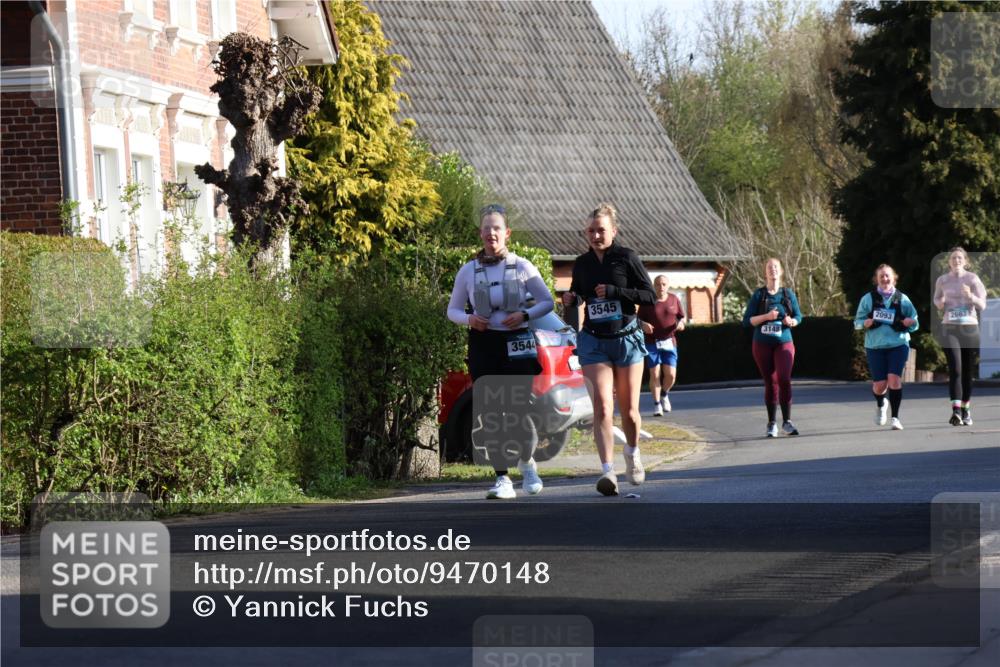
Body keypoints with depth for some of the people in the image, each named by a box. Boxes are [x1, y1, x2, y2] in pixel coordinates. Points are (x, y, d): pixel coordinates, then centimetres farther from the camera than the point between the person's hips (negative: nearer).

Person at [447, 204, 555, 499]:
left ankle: (527, 462, 21)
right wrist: (469, 319, -10)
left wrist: (524, 314, -11)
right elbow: (452, 309, 12)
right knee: (491, 413, -4)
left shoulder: (522, 267, 2)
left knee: (517, 409, -8)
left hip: (516, 344, -1)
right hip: (483, 344, 2)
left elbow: (547, 301, 7)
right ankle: (503, 479, 0)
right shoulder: (468, 271, 5)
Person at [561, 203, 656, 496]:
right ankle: (608, 471, -22)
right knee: (602, 407, -15)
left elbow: (650, 296, -8)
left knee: (629, 410, 7)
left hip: (627, 339, -1)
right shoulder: (582, 264, 5)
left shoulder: (626, 258, -5)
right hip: (594, 342, 2)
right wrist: (571, 301, -4)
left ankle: (632, 454, 36)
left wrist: (614, 291, -19)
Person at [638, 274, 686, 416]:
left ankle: (664, 394, 24)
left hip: (669, 342, 2)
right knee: (654, 374, -7)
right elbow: (639, 319, 3)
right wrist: (643, 325, -19)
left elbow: (681, 317, 13)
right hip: (651, 342, -2)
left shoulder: (674, 299, 5)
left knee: (671, 374, -5)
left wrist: (680, 323, -9)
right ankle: (657, 405, 4)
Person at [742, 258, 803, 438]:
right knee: (770, 383, 4)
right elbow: (747, 320, -2)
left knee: (784, 379, -17)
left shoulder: (788, 294, 4)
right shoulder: (759, 295, 1)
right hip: (762, 344, 0)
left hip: (784, 343, 0)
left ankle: (787, 422, -11)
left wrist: (791, 321, -12)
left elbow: (798, 316, 11)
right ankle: (771, 424, 13)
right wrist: (766, 316, -16)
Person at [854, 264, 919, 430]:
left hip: (898, 344, 0)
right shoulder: (868, 298, 6)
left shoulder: (902, 299, 8)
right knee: (879, 384, -2)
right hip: (875, 346, 0)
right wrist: (867, 323, -14)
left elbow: (915, 323, 13)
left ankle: (895, 417, -8)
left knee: (894, 379, -17)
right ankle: (880, 404, 34)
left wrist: (909, 323, -10)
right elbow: (858, 322, 8)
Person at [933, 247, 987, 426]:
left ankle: (966, 411, 20)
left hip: (970, 327, 0)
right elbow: (936, 300, 23)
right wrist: (940, 303, -1)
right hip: (949, 328, 0)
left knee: (967, 371, 7)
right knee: (955, 368, -16)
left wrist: (970, 296, -23)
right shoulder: (942, 281, 6)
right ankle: (956, 411, -24)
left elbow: (982, 305, -3)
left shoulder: (972, 279, 0)